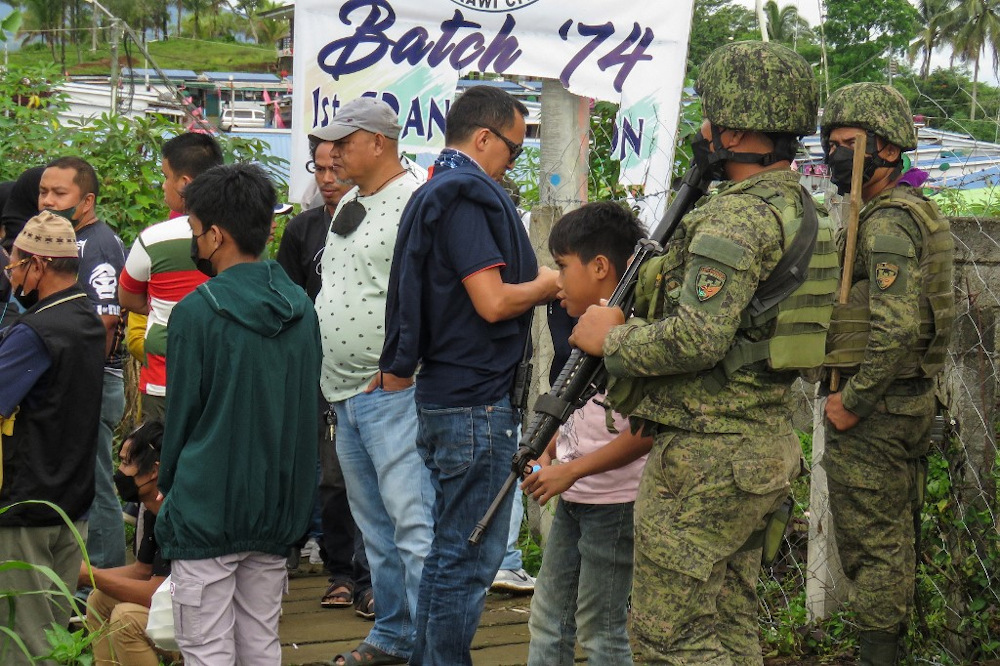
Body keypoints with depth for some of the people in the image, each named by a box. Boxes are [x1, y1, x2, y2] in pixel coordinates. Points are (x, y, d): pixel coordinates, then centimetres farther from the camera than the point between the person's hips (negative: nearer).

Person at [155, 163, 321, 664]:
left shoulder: (197, 312, -13)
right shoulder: (300, 308, 5)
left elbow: (182, 413, -6)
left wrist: (168, 486, 9)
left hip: (208, 510, -6)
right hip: (278, 510, 6)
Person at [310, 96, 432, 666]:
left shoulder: (417, 200, -12)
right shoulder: (349, 203, 17)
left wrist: (401, 366, -20)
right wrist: (321, 361, 19)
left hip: (394, 390, -10)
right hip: (345, 393, 10)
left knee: (413, 526, -11)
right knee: (375, 528, 16)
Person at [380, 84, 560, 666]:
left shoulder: (433, 193, 18)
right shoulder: (466, 193, -14)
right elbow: (493, 301, -20)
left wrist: (537, 281, 15)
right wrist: (550, 284, -3)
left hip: (443, 397, 11)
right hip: (477, 402, -11)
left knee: (451, 549, 18)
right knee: (470, 557, -4)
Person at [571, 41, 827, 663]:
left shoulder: (736, 218, -19)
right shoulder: (797, 209, 13)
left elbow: (697, 340, -27)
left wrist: (612, 338, -11)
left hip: (706, 455, -10)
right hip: (765, 447, 10)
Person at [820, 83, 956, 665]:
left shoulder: (885, 223, -18)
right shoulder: (921, 213, 14)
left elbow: (895, 328, -28)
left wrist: (850, 402, -20)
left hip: (875, 409, -10)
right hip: (915, 399, 10)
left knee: (870, 543, -3)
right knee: (896, 535, 17)